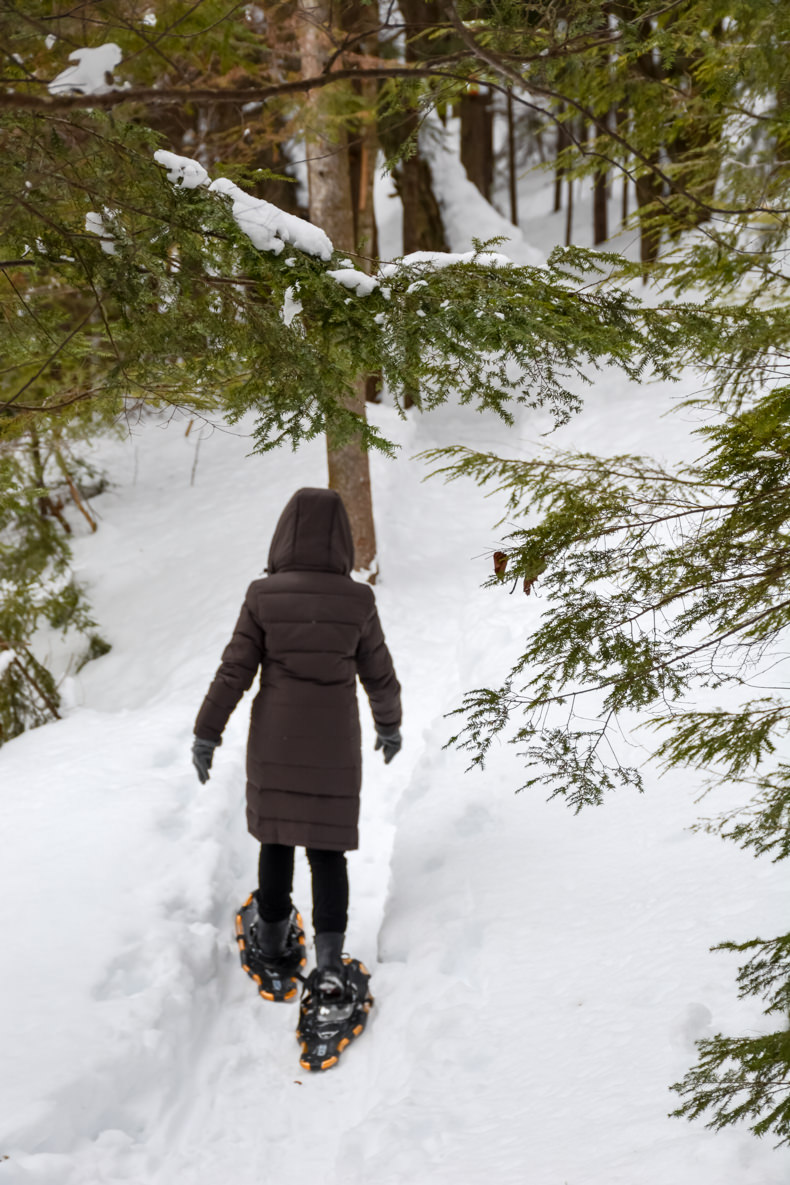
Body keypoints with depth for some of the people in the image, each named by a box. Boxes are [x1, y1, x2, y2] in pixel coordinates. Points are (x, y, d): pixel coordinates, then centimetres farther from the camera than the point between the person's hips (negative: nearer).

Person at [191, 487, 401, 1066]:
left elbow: (234, 671, -9)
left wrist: (207, 733, 2)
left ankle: (274, 947, 31)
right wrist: (390, 725, 18)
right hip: (336, 747, 0)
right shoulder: (358, 600, -10)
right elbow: (379, 673, 1)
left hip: (275, 744, 0)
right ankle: (330, 963, 2)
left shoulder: (264, 596, -12)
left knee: (276, 842, 16)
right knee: (328, 849, 8)